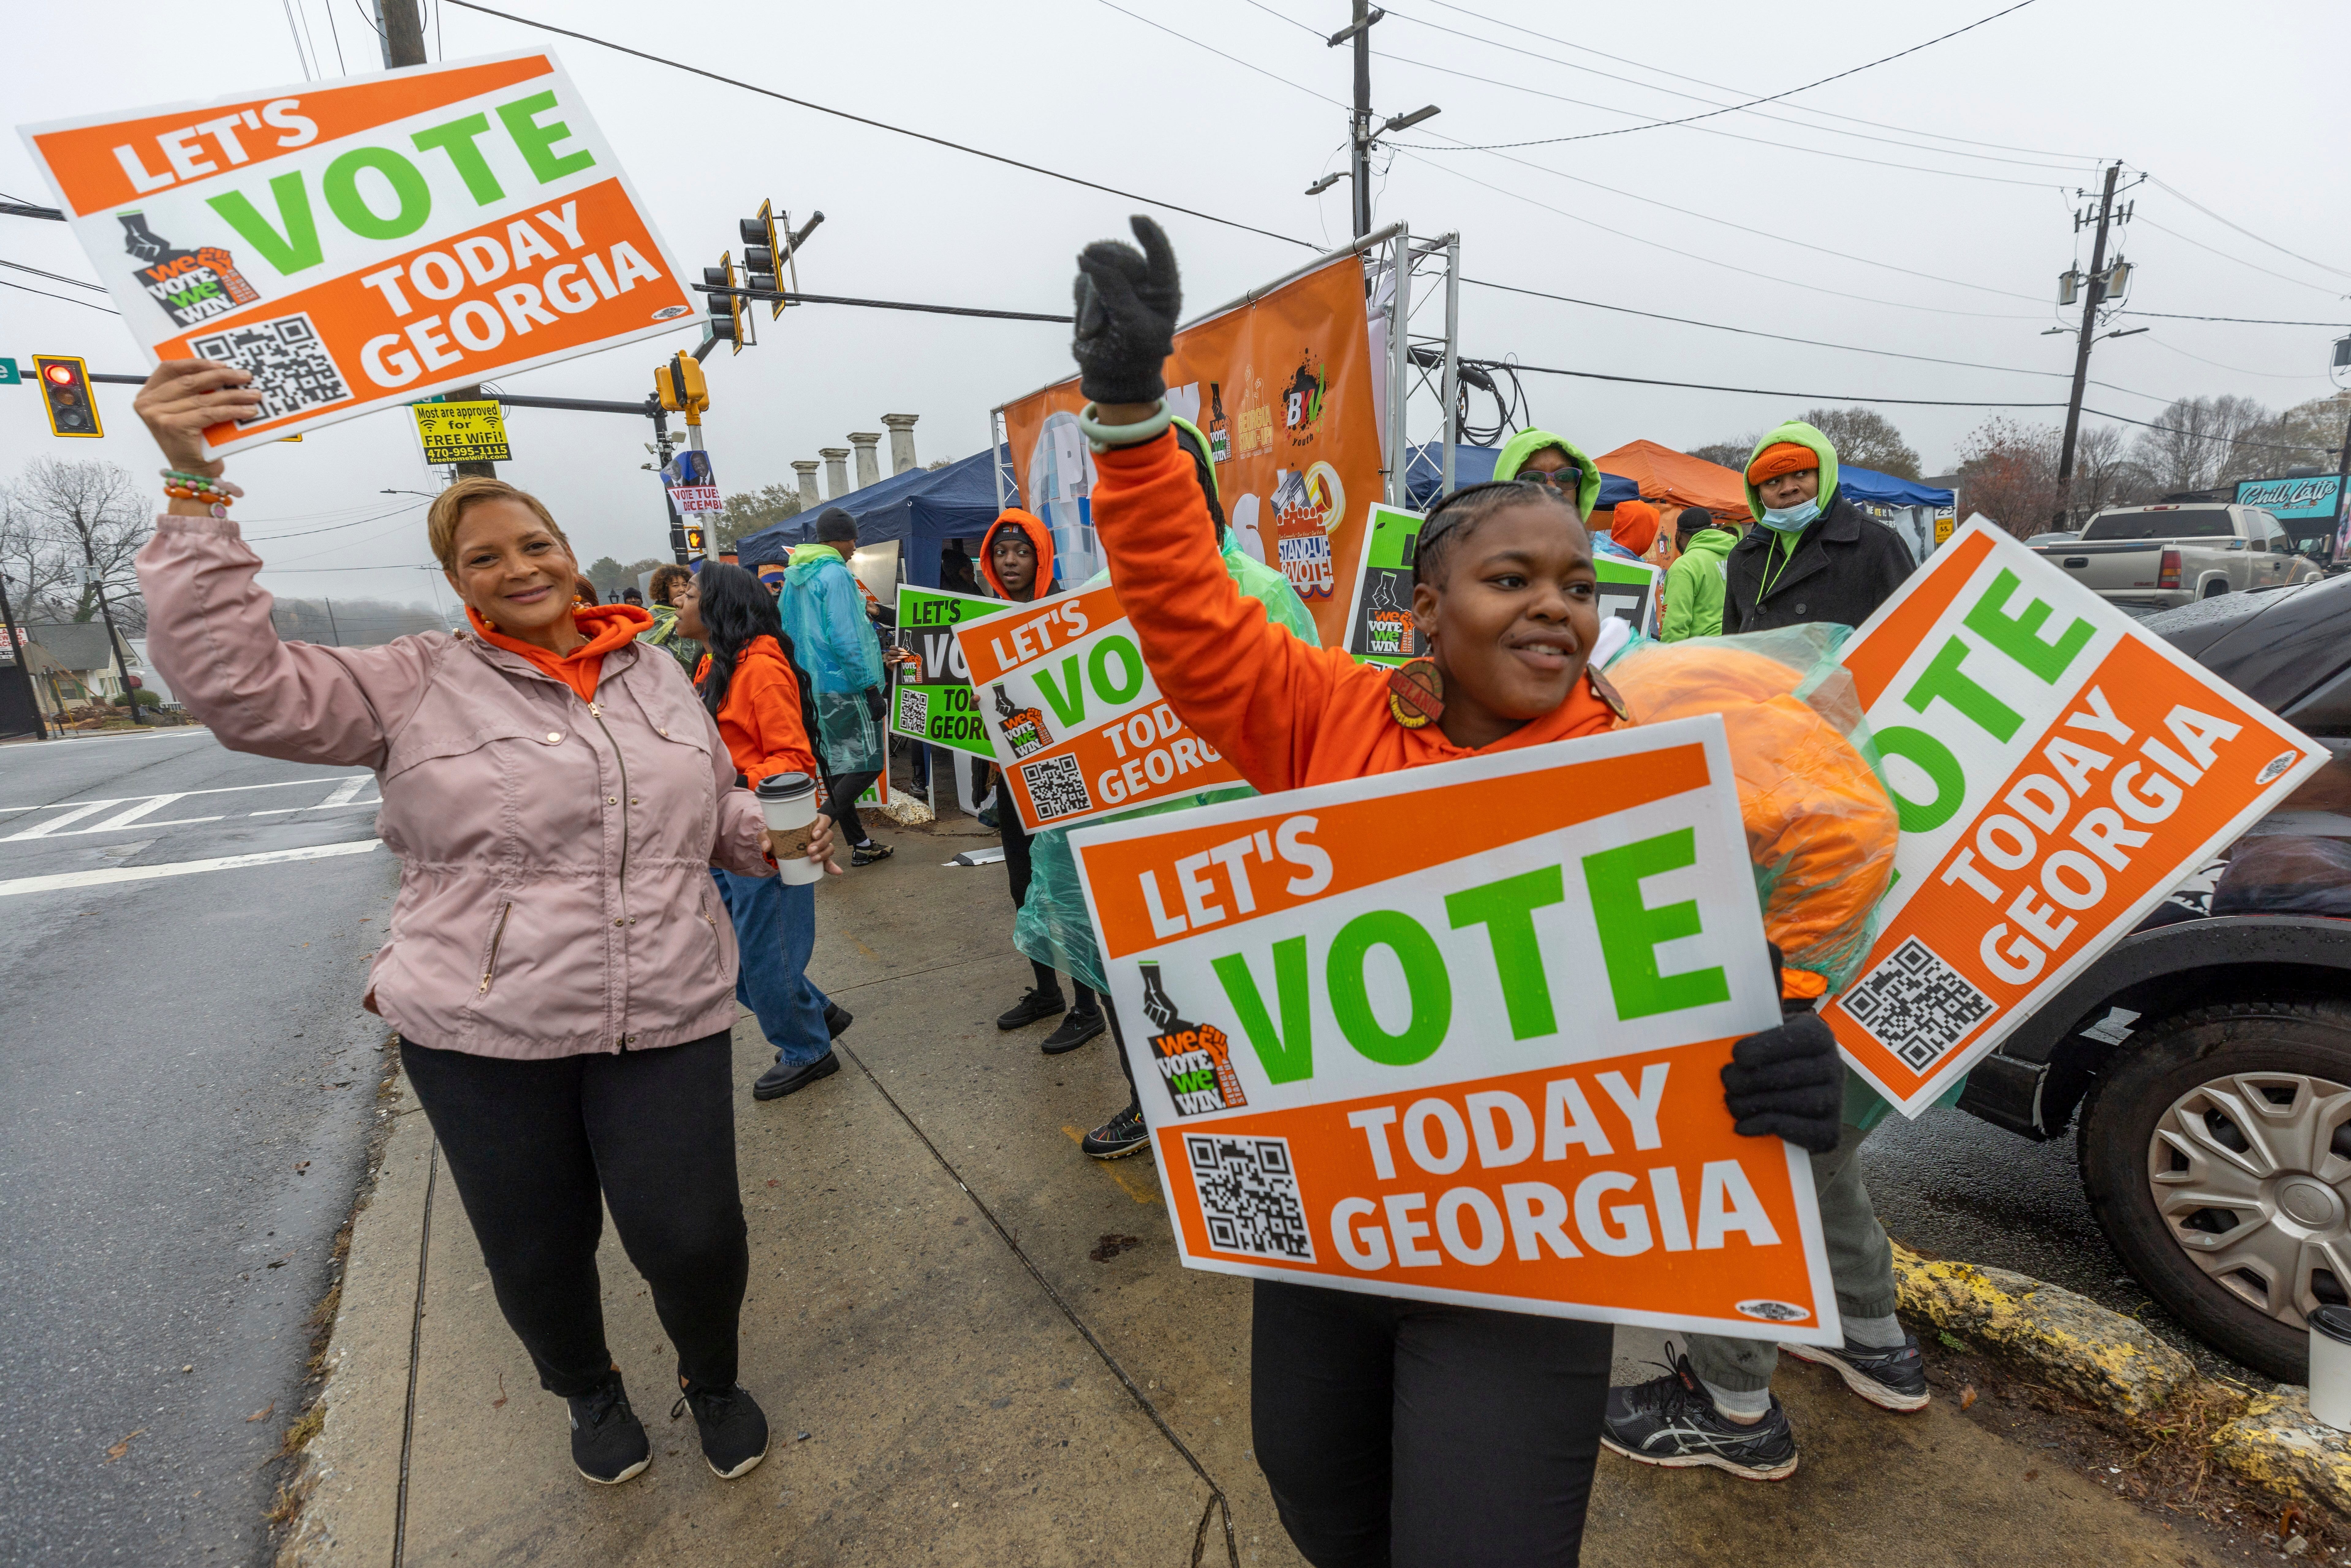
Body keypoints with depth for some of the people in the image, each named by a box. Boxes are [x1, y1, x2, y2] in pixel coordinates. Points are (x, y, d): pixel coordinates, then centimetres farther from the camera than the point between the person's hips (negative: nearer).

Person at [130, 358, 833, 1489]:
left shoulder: (654, 673, 8)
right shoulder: (417, 685, -2)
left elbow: (716, 812, 17)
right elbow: (233, 681, -13)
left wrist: (775, 840, -1)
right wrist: (195, 491, -17)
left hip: (668, 1018, 1)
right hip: (479, 1030, -1)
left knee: (693, 1238, 5)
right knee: (535, 1252, 17)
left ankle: (712, 1382, 39)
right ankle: (589, 1394, 51)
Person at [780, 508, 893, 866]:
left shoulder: (794, 577, 14)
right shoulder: (836, 574, -13)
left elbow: (787, 632, 18)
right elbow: (845, 640, -20)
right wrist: (871, 688, -16)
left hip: (809, 687, 9)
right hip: (842, 686, -9)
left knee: (836, 767, 12)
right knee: (868, 762, -4)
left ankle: (859, 843, 20)